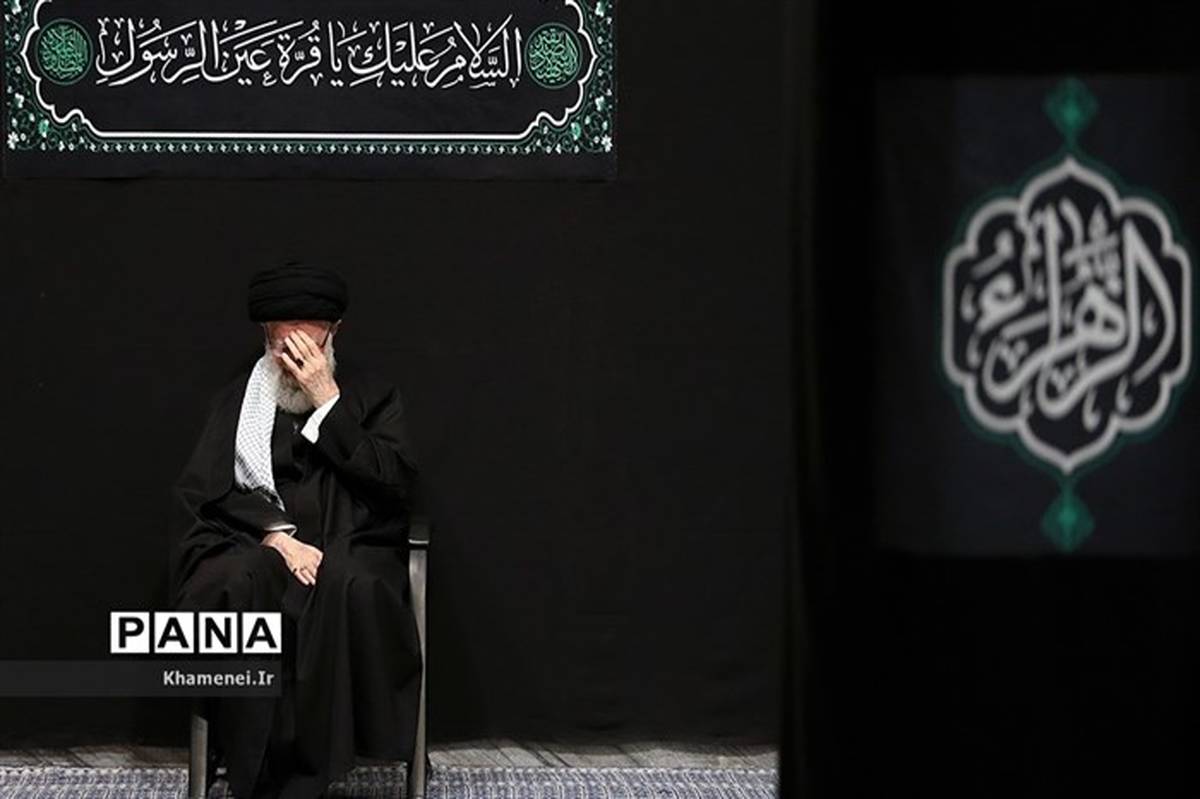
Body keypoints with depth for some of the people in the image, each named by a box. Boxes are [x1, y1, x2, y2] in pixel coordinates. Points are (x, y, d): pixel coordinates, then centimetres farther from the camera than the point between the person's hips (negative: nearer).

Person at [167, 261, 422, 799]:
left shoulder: (372, 396, 13)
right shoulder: (236, 401, 16)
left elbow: (395, 485, -2)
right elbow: (199, 491, 3)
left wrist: (328, 403, -7)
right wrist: (276, 536, -14)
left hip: (350, 553, -1)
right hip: (253, 544, 1)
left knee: (351, 587, -38)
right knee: (241, 584, -37)